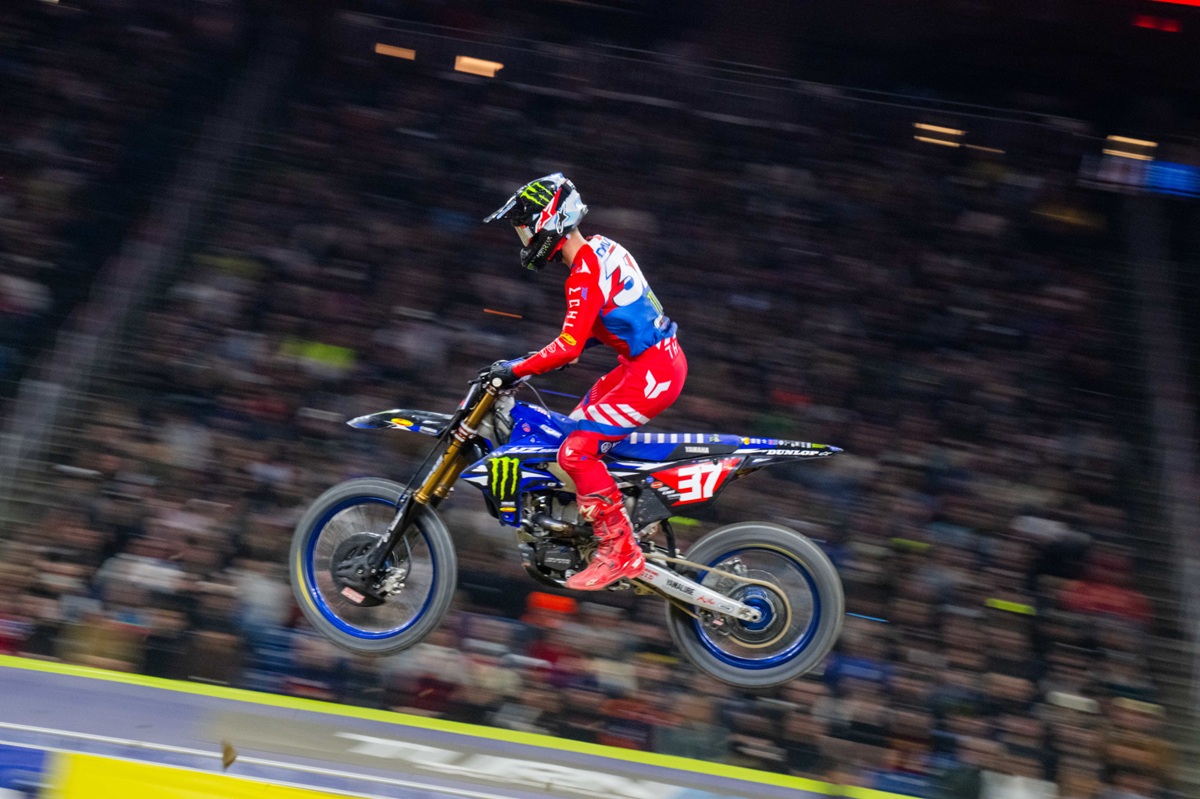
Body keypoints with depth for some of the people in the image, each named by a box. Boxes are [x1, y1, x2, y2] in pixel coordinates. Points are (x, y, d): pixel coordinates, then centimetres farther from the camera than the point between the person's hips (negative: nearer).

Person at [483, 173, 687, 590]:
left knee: (576, 451, -14)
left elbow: (570, 345, -26)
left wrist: (516, 370, -19)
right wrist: (554, 355, 20)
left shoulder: (586, 273, -19)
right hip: (659, 357, 10)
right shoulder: (601, 249, 12)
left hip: (651, 372, -10)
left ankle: (620, 553, -10)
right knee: (577, 430, 17)